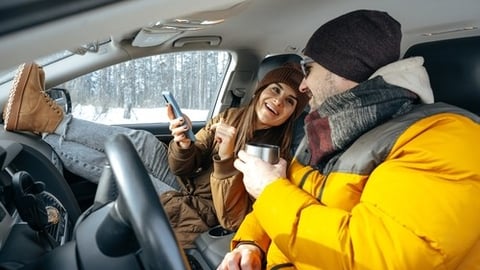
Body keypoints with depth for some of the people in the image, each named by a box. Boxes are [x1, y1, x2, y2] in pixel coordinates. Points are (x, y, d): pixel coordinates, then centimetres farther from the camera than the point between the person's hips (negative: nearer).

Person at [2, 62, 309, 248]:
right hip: (183, 190, 5)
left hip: (197, 219, -5)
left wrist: (227, 159, -32)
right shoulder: (229, 117, 3)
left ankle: (49, 122, -8)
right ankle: (49, 122, -14)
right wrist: (183, 145, -21)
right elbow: (184, 166, 3)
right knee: (144, 143, -22)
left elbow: (232, 219, -20)